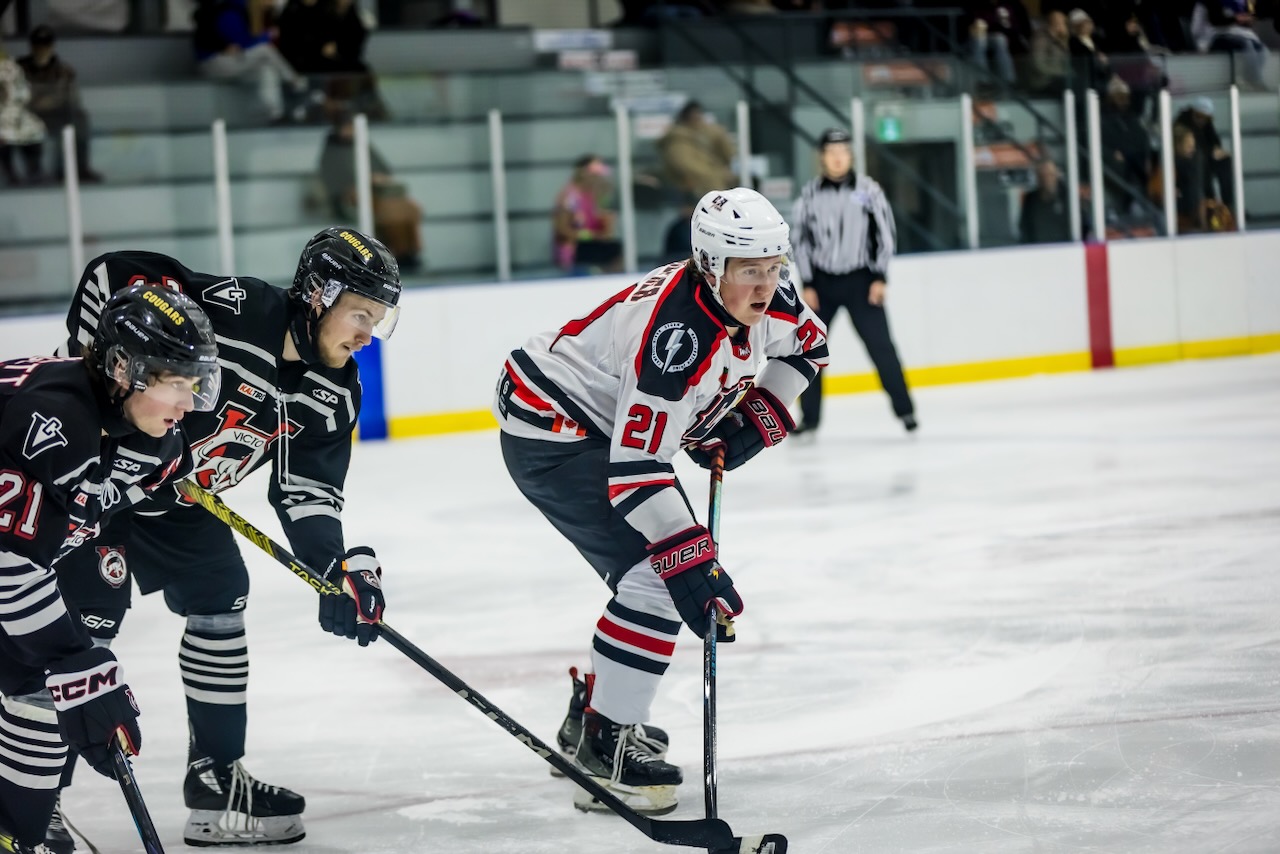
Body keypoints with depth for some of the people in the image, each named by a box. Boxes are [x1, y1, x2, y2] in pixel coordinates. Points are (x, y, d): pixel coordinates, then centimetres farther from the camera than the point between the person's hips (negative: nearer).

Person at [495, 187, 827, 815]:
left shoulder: (762, 297, -9)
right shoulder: (680, 335, -35)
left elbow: (805, 343, 16)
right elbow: (636, 470, -36)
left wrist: (756, 421, 3)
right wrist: (693, 567, -37)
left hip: (609, 425, 10)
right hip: (552, 434, -10)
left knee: (681, 563, 16)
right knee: (658, 573, -18)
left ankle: (595, 710, 31)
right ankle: (603, 751, -13)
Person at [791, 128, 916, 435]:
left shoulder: (868, 190, -4)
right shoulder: (809, 194, -1)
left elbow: (886, 233, 0)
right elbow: (801, 240, 4)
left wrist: (880, 278, -6)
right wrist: (807, 285, -2)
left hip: (860, 280, -2)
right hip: (822, 282, 2)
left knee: (880, 344, -4)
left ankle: (904, 409, 5)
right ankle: (809, 416, 8)